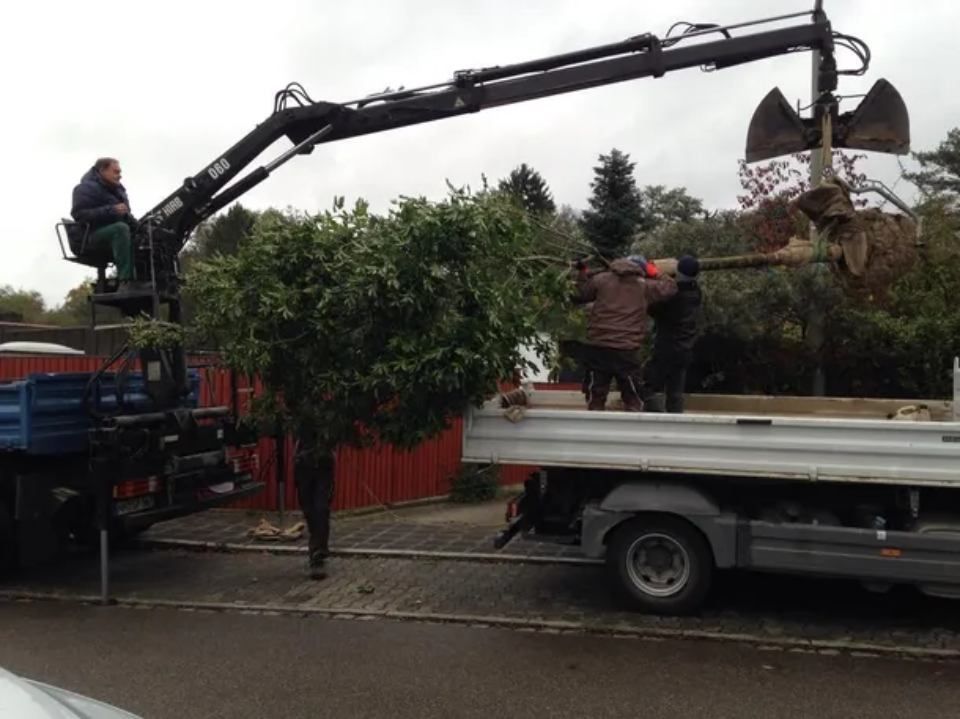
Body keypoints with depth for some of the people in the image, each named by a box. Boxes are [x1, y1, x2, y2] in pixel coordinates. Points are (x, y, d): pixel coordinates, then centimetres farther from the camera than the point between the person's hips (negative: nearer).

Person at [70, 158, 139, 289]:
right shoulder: (87, 188, -5)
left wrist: (132, 220, 1)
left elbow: (125, 216, 26)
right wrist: (111, 210, -26)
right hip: (90, 239, -8)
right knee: (121, 228, -36)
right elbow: (79, 214, -18)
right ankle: (126, 280, -47)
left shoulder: (117, 190, 20)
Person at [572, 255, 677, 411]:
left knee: (595, 398, 11)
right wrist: (655, 276, 27)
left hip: (597, 349, 2)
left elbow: (579, 295, 15)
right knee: (633, 401, 10)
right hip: (627, 351, -1)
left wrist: (582, 273, 28)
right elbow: (670, 287, 15)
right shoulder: (645, 286, 5)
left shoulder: (601, 279, 6)